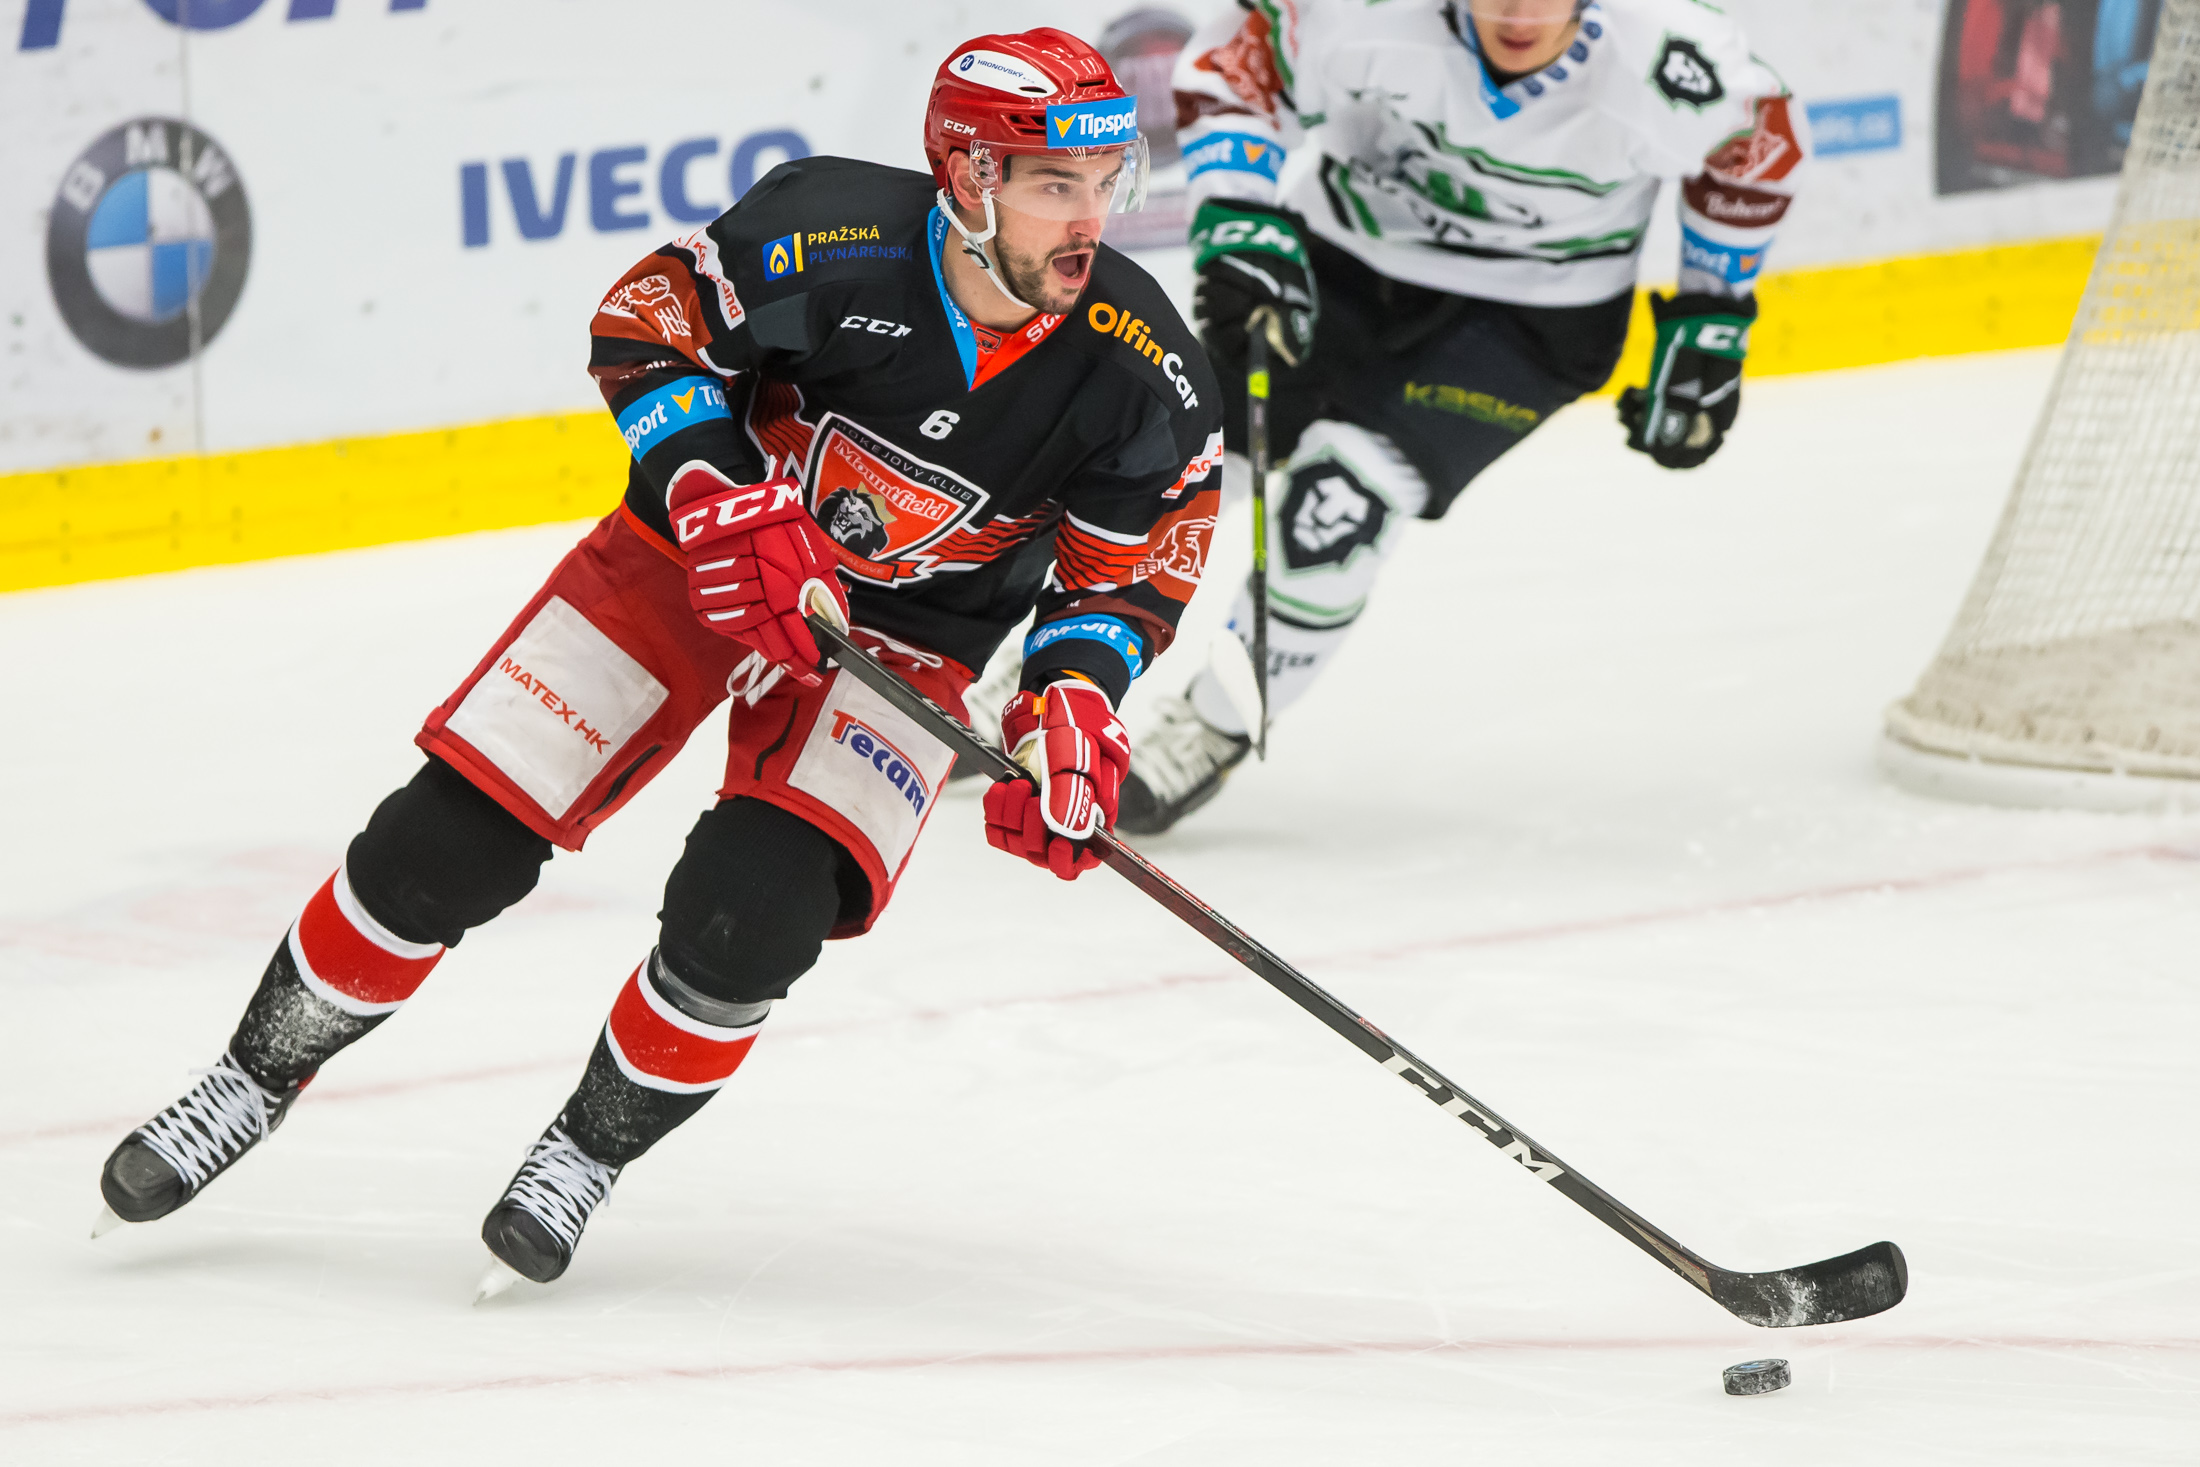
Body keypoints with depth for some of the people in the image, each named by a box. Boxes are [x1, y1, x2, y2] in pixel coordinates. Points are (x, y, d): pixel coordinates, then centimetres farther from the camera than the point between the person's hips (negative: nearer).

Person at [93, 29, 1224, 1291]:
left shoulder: (1138, 372, -21)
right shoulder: (830, 243, -28)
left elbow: (1130, 568, -7)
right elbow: (649, 330, -13)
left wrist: (1071, 701, -23)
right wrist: (720, 497, -25)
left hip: (902, 635, 1)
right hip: (701, 555, 0)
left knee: (749, 917, -21)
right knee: (449, 843, -5)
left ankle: (591, 1153, 6)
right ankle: (254, 1086, 17)